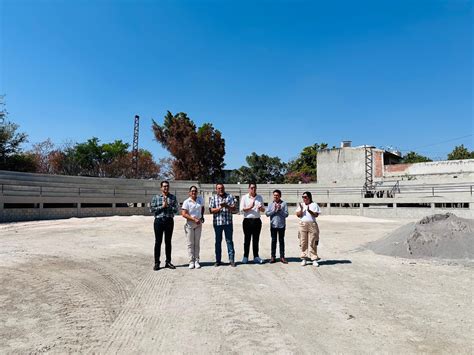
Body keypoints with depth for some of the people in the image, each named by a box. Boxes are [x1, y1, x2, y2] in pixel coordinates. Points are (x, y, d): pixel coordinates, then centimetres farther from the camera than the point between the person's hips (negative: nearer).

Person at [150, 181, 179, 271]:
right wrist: (162, 206, -10)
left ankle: (168, 262, 18)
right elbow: (152, 209, -3)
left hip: (169, 221, 2)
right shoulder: (156, 197, 4)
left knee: (168, 242, 8)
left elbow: (176, 210, 0)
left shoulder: (173, 197, 7)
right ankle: (156, 263, 10)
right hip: (159, 220, -1)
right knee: (158, 242, 2)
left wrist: (168, 206, -13)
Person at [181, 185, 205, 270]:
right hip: (190, 224, -4)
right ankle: (191, 261, 8)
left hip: (198, 223, 4)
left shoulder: (200, 199, 5)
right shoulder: (186, 202, -9)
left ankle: (197, 261, 14)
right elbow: (184, 214, -15)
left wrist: (202, 216, 11)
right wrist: (194, 219, -19)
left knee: (197, 243, 8)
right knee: (190, 243, 1)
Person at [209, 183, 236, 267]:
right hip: (217, 222, 0)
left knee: (229, 241, 2)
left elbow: (234, 208, -1)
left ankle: (231, 260, 8)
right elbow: (211, 210, -1)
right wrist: (219, 208, -16)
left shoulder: (230, 196, 5)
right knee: (218, 241, 7)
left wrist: (227, 206, -19)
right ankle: (218, 260, 16)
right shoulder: (213, 198, 5)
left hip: (228, 222, 0)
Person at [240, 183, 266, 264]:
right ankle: (245, 257, 10)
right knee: (247, 239, 2)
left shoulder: (259, 197, 12)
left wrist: (261, 208, -10)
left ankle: (256, 257, 14)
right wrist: (250, 207, -17)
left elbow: (263, 210, 12)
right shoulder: (244, 197, 2)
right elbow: (241, 209, -5)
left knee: (256, 240, 8)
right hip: (247, 221, -3)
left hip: (257, 221, 3)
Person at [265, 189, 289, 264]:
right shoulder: (271, 204, 5)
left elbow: (286, 214, -4)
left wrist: (280, 210, -16)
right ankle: (273, 257, 14)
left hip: (281, 225, -1)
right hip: (273, 225, 1)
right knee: (273, 241, 7)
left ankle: (282, 257, 14)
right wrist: (274, 210, -12)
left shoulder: (284, 203, 0)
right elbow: (267, 213, -2)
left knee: (281, 241, 7)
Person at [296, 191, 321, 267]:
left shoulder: (314, 204, 5)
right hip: (302, 225, 2)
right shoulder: (301, 205, 11)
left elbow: (316, 215, -4)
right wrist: (301, 209, -12)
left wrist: (309, 210, -17)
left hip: (312, 225, -2)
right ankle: (303, 259, 10)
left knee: (312, 243, -1)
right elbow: (298, 215, 4)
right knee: (303, 243, 3)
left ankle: (314, 259, 4)